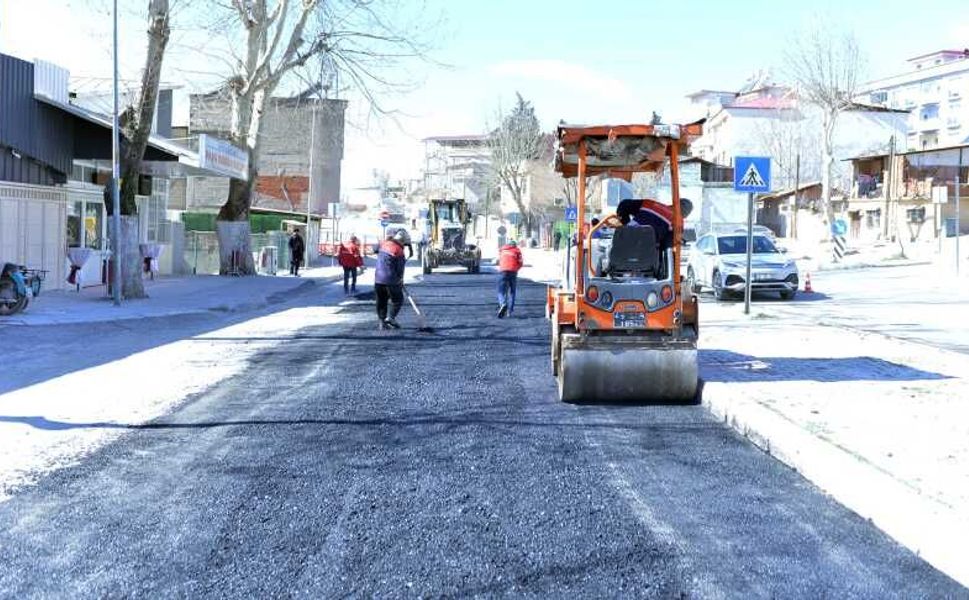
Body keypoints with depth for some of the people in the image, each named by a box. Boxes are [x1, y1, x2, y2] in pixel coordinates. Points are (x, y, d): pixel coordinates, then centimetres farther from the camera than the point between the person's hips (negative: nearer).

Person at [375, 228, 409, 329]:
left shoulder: (384, 244, 5)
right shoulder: (398, 251, -15)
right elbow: (400, 269, -10)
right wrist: (400, 280, 9)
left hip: (378, 279, 6)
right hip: (391, 280, -6)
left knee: (381, 301, 14)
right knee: (398, 300, 10)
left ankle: (382, 322, 16)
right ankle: (391, 317, -2)